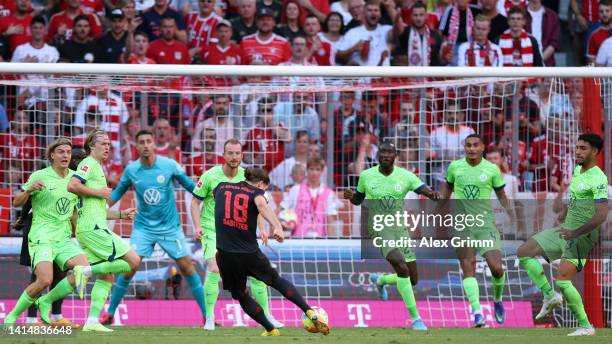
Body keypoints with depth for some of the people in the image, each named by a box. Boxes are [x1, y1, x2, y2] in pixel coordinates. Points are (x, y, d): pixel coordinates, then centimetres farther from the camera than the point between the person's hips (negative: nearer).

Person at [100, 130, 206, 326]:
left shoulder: (170, 165, -10)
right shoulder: (131, 170, -5)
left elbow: (190, 186, 2)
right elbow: (118, 193, 10)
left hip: (170, 227, -1)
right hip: (143, 227, 1)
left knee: (187, 267, -3)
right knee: (129, 267, -8)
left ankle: (206, 315, 5)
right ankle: (110, 314, 3)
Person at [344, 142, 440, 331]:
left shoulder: (405, 176, -3)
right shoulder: (366, 176, -2)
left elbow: (426, 191, -12)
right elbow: (358, 200, 14)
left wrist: (434, 195, -36)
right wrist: (350, 196, -10)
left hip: (400, 228, 3)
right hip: (378, 228, -3)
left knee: (412, 279, 8)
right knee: (402, 267, -27)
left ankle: (380, 280, 42)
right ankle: (415, 318, -19)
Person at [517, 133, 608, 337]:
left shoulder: (598, 179, -18)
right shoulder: (577, 171, 10)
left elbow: (601, 215, -26)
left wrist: (575, 232, -25)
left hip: (581, 236, -9)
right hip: (565, 229, 9)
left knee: (562, 280, -18)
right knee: (523, 253, 5)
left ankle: (585, 326, -7)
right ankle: (550, 296, 6)